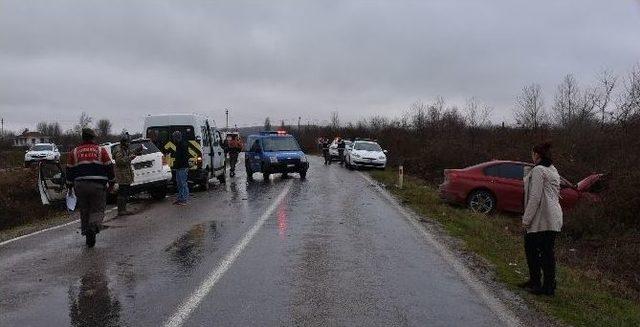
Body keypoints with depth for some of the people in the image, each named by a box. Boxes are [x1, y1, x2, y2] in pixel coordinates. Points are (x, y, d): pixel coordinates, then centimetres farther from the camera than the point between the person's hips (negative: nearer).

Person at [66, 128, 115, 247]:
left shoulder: (74, 152, 10)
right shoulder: (101, 150, 3)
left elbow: (69, 170, 11)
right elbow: (109, 167, 3)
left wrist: (70, 186, 19)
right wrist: (111, 182, 13)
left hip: (80, 186, 2)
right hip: (98, 185, -2)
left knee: (84, 211, 14)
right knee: (98, 210, 5)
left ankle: (89, 238, 16)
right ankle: (93, 226, -25)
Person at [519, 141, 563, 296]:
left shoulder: (538, 170, -12)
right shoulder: (553, 170, 17)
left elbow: (535, 197, -17)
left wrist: (526, 219, -13)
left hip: (540, 219, -9)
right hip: (554, 219, 9)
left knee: (531, 249, 2)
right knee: (548, 251, 12)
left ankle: (536, 283, 9)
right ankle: (549, 286, 19)